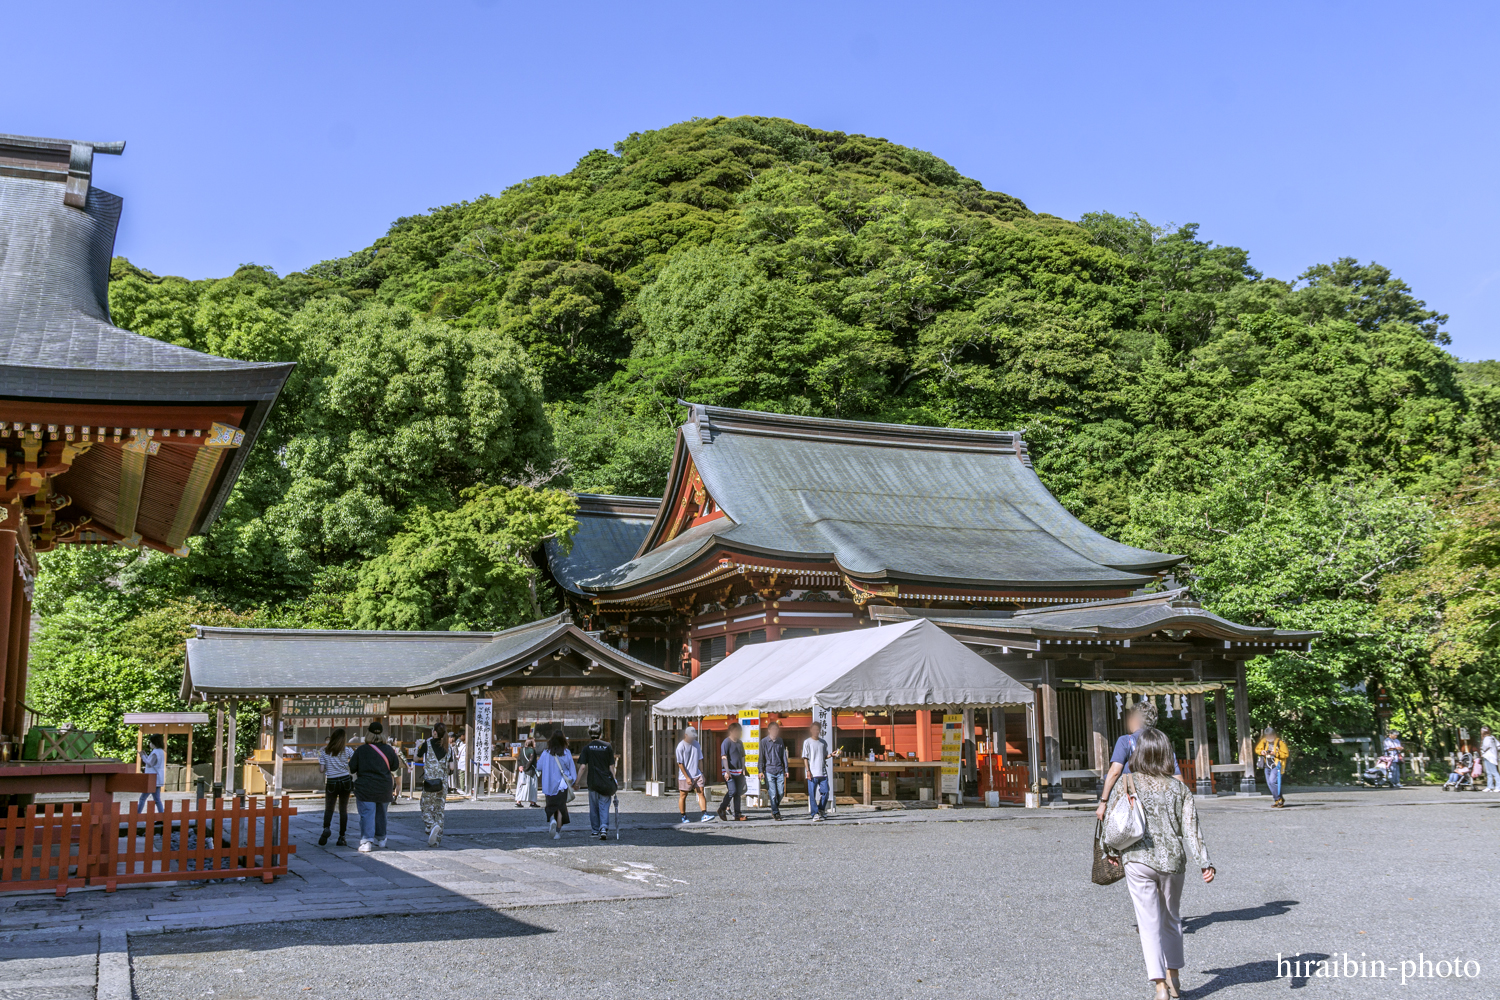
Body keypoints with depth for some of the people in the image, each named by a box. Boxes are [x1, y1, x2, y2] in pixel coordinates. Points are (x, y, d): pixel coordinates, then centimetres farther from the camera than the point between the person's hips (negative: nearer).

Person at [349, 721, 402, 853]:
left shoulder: (361, 750, -7)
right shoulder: (388, 750, -1)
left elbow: (351, 769, -2)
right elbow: (395, 767, 10)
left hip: (365, 788, -3)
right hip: (384, 789, 3)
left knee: (366, 814, -6)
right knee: (381, 813, 18)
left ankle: (366, 841, -19)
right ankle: (380, 838, 30)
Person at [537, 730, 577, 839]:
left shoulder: (546, 753, -5)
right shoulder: (566, 753, -7)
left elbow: (539, 768, 4)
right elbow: (572, 768, 0)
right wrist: (574, 780, 13)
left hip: (549, 785, 1)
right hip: (562, 784, 0)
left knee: (551, 806, 14)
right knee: (560, 807, 8)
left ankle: (552, 820, -16)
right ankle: (558, 831, 5)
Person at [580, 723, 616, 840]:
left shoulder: (587, 748, -2)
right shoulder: (608, 747, 0)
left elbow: (583, 766, -4)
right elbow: (611, 766, 2)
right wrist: (614, 780, 11)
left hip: (592, 781, 0)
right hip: (606, 781, 0)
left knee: (594, 806, 13)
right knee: (604, 806, 2)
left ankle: (595, 830, 21)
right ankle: (604, 828, -16)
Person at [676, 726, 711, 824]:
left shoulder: (696, 744, 9)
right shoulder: (680, 747, -9)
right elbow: (680, 764, -10)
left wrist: (702, 773, 11)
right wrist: (687, 777, -13)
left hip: (697, 775, 5)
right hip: (684, 777, -5)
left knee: (701, 793, -7)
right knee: (683, 796, 5)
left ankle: (704, 815, -11)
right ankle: (684, 817, 17)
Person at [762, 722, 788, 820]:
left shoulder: (780, 741, 10)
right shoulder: (764, 742, 1)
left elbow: (784, 756, 15)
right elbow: (761, 757, 3)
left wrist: (786, 770, 12)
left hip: (779, 771, 3)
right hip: (769, 771, -3)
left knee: (781, 792, 1)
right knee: (773, 794, -6)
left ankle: (775, 808, 25)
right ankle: (775, 813, 4)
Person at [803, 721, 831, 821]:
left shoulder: (823, 742, 15)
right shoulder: (807, 742, 1)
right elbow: (805, 758, -2)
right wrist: (808, 771, -9)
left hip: (823, 772, 4)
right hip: (812, 773, -4)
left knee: (825, 792, 2)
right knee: (812, 794, -4)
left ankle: (820, 811, 20)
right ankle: (815, 814, 1)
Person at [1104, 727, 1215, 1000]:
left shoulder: (1126, 784, -7)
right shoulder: (1179, 788, -1)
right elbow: (1191, 827, -6)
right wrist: (1205, 863, -6)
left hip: (1138, 861, -3)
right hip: (1172, 860, 3)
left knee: (1149, 924, 1)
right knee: (1171, 918, 21)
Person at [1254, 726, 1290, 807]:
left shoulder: (1280, 742, -11)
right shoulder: (1264, 741, 5)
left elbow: (1286, 754, -10)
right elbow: (1257, 749, 13)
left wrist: (1276, 754, -23)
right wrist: (1261, 752, -9)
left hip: (1277, 765, -6)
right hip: (1267, 766, 7)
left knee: (1272, 781, -21)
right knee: (1269, 783, 7)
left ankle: (1278, 800, -10)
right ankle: (1280, 800, 20)